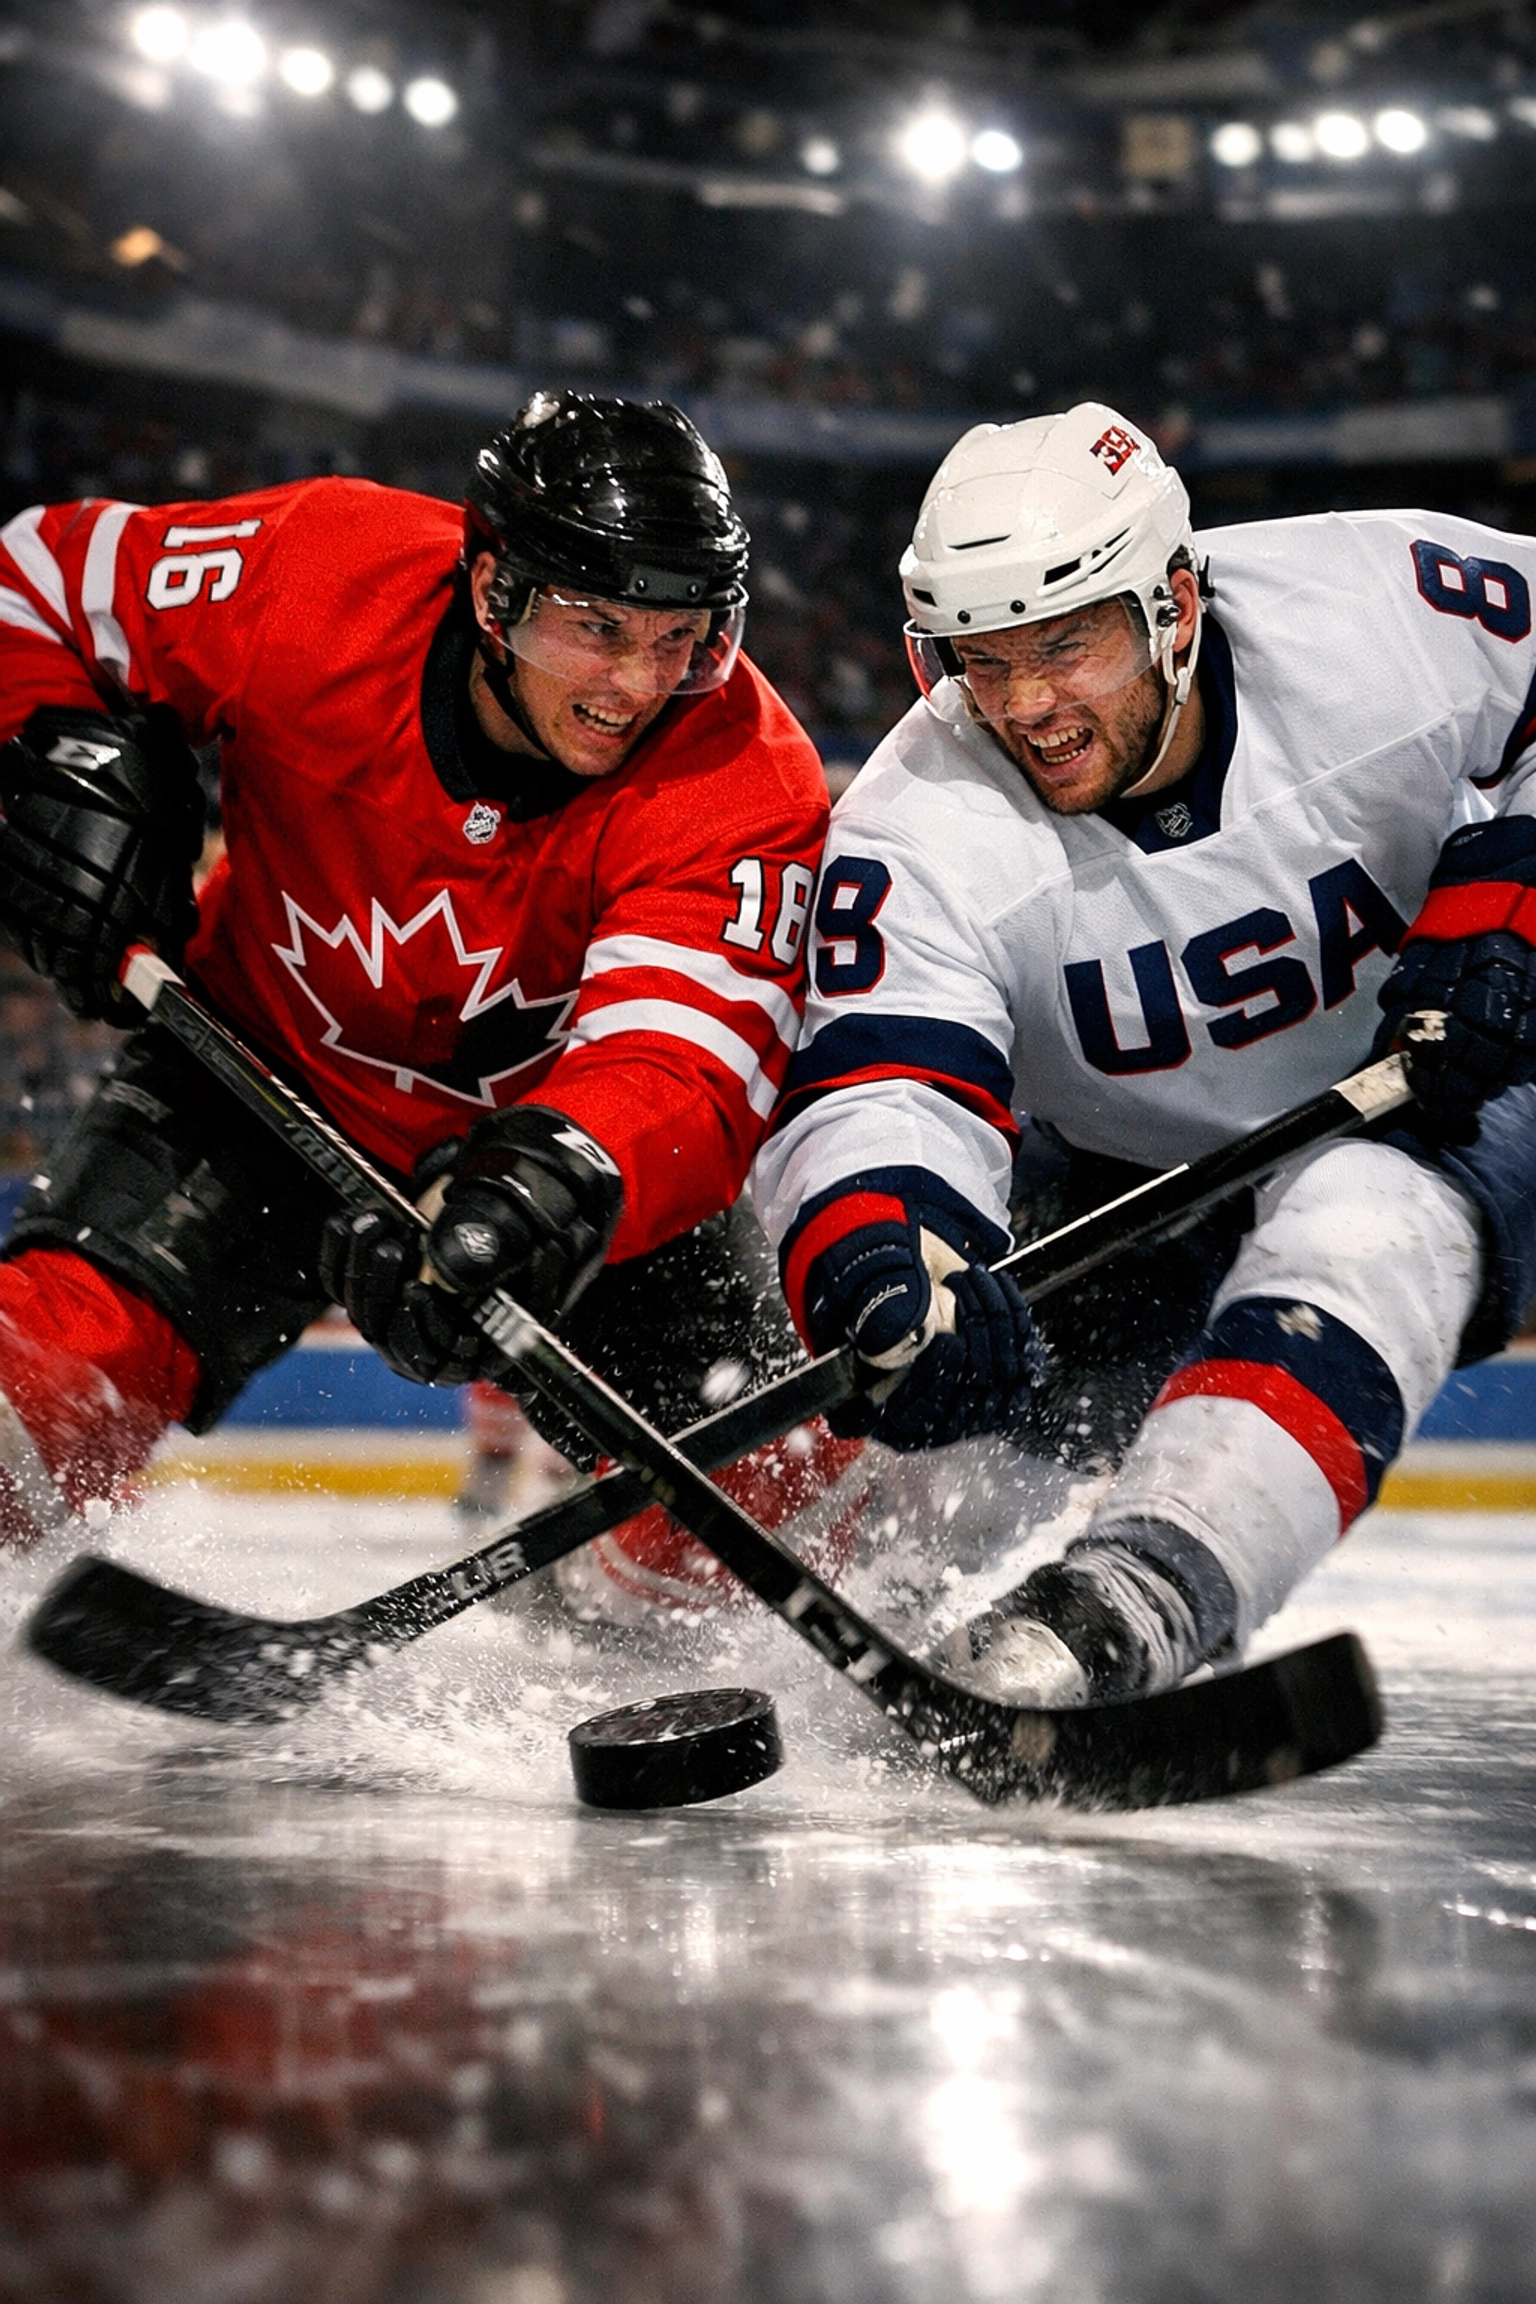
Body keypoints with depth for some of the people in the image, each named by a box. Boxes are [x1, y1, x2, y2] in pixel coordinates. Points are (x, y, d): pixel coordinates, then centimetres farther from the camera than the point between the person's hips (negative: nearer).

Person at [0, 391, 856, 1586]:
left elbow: (682, 1063, -42)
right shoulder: (313, 577, -26)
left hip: (560, 1136, 1)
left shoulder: (746, 785, -29)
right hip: (271, 1072, 0)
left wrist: (561, 1183, -63)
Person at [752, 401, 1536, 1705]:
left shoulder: (1400, 608, -23)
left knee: (1361, 1225, -34)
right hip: (1128, 1182, 5)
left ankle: (1152, 1586, -54)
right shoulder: (920, 834, -23)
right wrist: (893, 1277, -57)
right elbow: (879, 1097, -35)